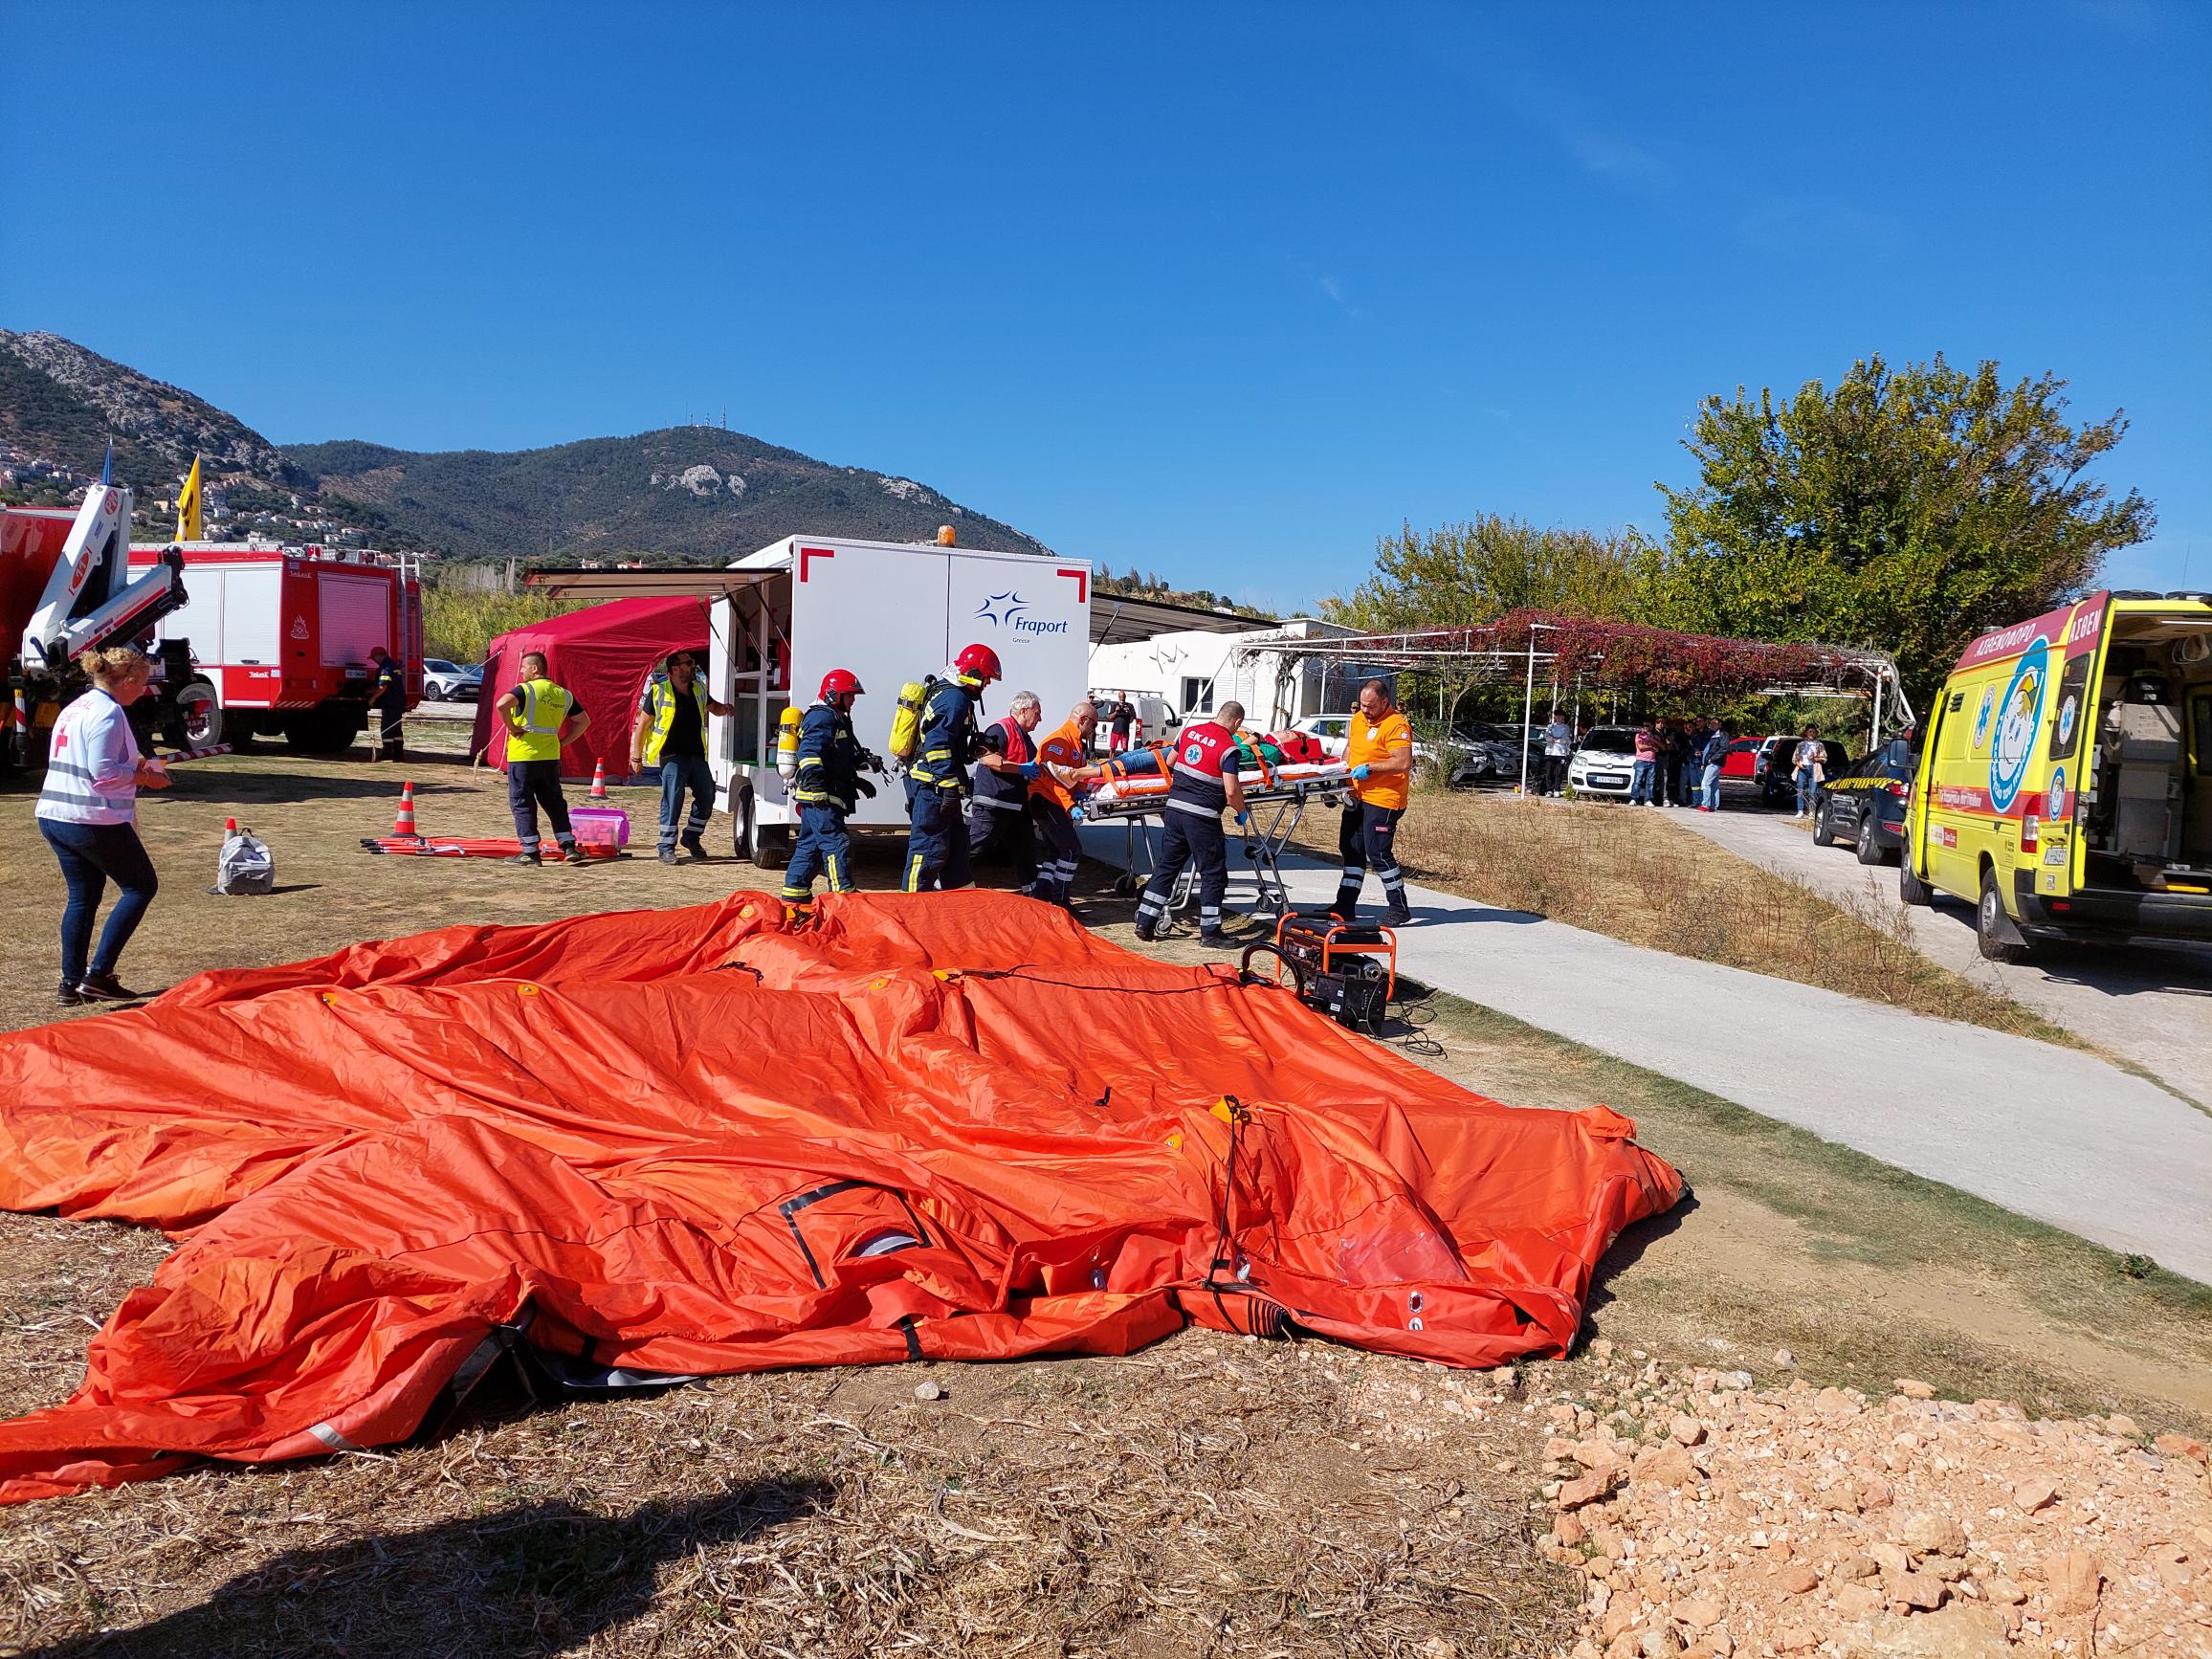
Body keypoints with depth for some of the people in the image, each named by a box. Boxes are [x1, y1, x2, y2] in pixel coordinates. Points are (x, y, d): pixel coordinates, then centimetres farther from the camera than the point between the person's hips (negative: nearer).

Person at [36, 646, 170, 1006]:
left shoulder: (75, 708, 16)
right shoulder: (108, 712, -14)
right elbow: (104, 772, -21)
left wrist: (135, 767, 14)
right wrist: (145, 777, -7)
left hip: (54, 816, 9)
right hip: (94, 821, -9)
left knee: (82, 897, 16)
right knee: (141, 886, 3)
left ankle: (71, 983, 17)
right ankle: (98, 974, -1)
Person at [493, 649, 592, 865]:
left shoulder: (525, 690, -9)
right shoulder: (563, 694, 9)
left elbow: (501, 704, -27)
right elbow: (583, 721, 15)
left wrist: (512, 728, -14)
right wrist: (563, 742, 12)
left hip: (523, 755, -5)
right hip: (551, 757, 5)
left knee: (522, 803, 3)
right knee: (555, 802, 15)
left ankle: (529, 851, 2)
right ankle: (568, 846, 10)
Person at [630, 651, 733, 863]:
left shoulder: (698, 688, 9)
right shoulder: (659, 692, -8)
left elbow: (713, 707, 28)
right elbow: (642, 724, -4)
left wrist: (723, 708, 3)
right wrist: (637, 758, -4)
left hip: (697, 755, 6)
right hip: (672, 756, -6)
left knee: (706, 797, 7)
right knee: (672, 801, -8)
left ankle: (691, 838, 25)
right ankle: (667, 848, 1)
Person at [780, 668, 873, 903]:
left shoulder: (837, 718, 24)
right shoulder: (822, 717, -11)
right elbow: (810, 753, -24)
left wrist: (858, 782, 31)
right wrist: (816, 786, -32)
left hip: (821, 797, 11)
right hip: (821, 797, -11)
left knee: (809, 843, 14)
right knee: (836, 843, -13)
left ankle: (794, 892, 19)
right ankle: (843, 893, -15)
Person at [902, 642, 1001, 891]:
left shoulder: (947, 693, 18)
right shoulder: (955, 699, -16)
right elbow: (937, 746, -24)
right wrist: (950, 787, -24)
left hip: (938, 788, 11)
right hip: (934, 787, -11)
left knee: (956, 844, 17)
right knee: (930, 848, -8)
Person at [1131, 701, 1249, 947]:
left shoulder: (1190, 731, 8)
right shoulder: (1229, 748, -11)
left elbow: (1169, 761, 23)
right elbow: (1231, 791, -16)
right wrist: (1242, 813, 3)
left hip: (1174, 807, 6)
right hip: (1202, 816, -6)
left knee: (1166, 867, 14)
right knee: (1213, 873, 6)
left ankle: (1145, 923, 14)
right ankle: (1210, 931, 9)